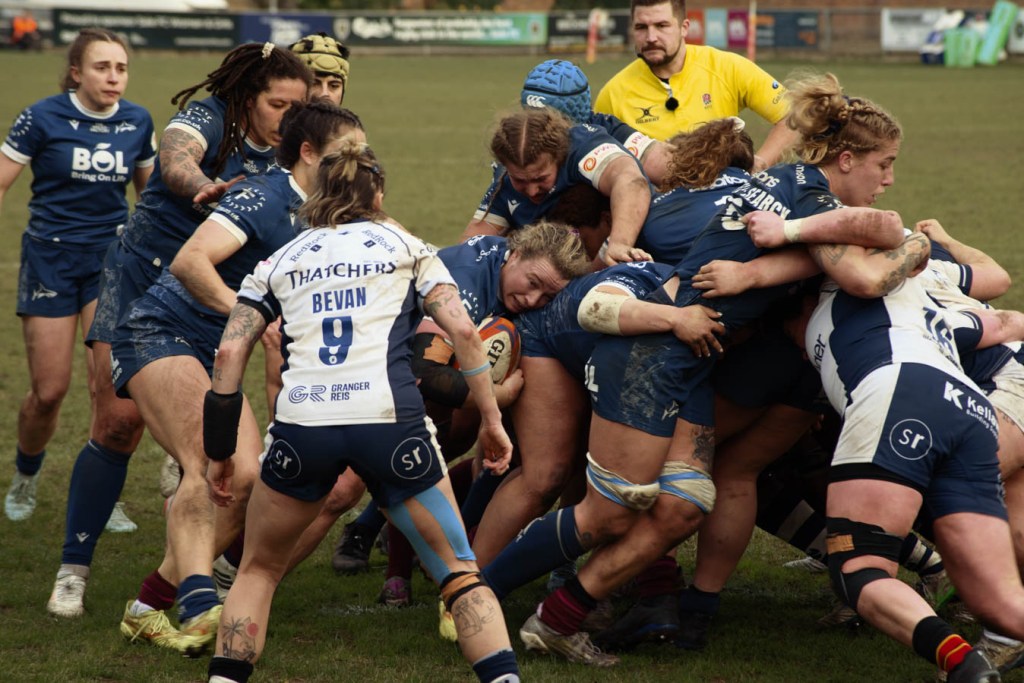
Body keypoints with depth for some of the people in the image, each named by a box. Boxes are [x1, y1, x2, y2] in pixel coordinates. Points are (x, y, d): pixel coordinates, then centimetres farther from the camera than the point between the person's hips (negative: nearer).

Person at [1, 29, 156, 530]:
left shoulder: (137, 123, 1)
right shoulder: (42, 119, -9)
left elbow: (150, 192, 16)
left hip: (111, 259, 2)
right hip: (51, 258, -2)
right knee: (49, 390, 0)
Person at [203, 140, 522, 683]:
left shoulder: (281, 259, 24)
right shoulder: (405, 245, 22)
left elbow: (230, 352, 12)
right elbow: (462, 330, 7)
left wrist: (219, 452, 16)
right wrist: (491, 420, 11)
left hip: (302, 422, 1)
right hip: (390, 418, -1)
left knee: (258, 570, 23)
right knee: (460, 573, 9)